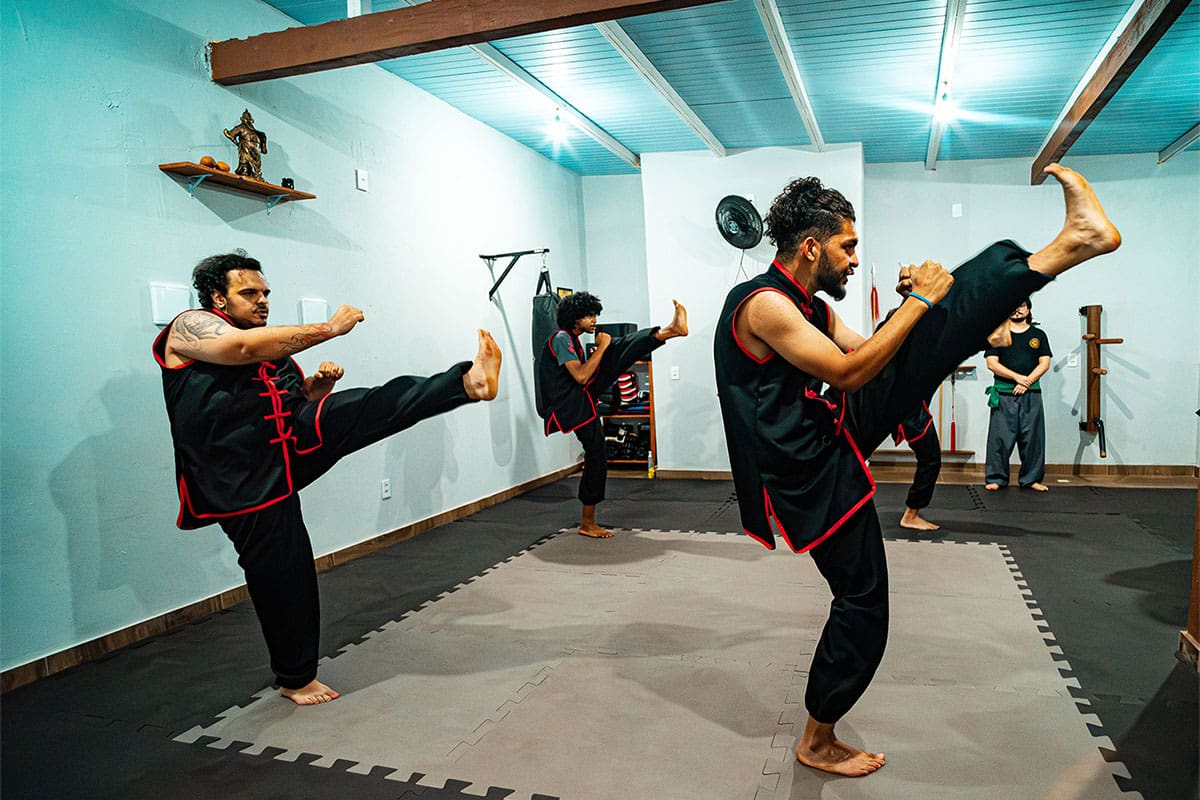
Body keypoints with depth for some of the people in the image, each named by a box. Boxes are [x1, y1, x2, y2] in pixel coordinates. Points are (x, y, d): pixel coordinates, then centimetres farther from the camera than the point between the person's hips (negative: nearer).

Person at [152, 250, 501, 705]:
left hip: (298, 442, 6)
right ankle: (296, 678, 20)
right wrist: (329, 329, -20)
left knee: (383, 405, -16)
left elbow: (299, 402, 22)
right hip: (246, 480, -6)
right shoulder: (190, 328, -2)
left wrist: (317, 389, -2)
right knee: (282, 576, 1)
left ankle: (469, 382, -30)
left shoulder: (274, 348, 19)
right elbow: (247, 347, -23)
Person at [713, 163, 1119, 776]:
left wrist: (925, 308, 4)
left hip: (835, 432, 9)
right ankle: (817, 743, 23)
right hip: (814, 474, -8)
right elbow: (849, 372, -23)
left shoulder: (810, 307, 11)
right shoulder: (763, 305, -20)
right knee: (861, 608, 3)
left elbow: (880, 357, 17)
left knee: (942, 328, 0)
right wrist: (920, 300, -16)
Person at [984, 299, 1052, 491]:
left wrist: (1027, 381, -10)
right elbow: (992, 363, -2)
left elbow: (1044, 363, 4)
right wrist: (1017, 377, -13)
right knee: (1000, 437, -2)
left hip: (1031, 394, 2)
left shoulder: (1038, 335, 12)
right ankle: (996, 478, 6)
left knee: (1032, 437, 4)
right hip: (1004, 394, -2)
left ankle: (1031, 479, 14)